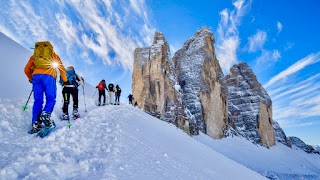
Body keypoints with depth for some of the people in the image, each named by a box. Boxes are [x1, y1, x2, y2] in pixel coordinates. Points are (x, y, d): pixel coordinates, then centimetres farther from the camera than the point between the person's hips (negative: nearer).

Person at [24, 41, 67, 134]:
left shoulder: (34, 55, 28)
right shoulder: (54, 55, 23)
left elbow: (27, 69, 23)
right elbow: (62, 69, 16)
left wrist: (31, 79, 39)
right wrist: (65, 80, 24)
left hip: (36, 76, 3)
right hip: (48, 76, -3)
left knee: (38, 100, 2)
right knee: (51, 99, -3)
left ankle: (35, 124, -5)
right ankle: (45, 114, -30)